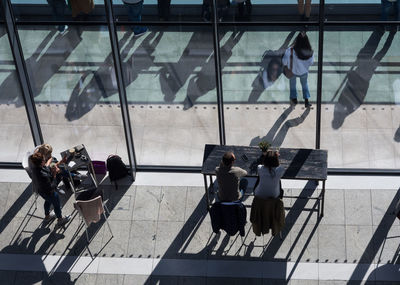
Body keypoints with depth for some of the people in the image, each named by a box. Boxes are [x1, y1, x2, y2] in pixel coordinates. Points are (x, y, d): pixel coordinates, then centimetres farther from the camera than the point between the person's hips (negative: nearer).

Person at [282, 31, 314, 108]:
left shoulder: (290, 50, -36)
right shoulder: (309, 52, -31)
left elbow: (284, 62, -24)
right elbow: (311, 63, -13)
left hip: (293, 71, -1)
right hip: (304, 72, 1)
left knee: (292, 84, 29)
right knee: (304, 84, 30)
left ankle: (294, 99, 47)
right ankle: (306, 101, 36)